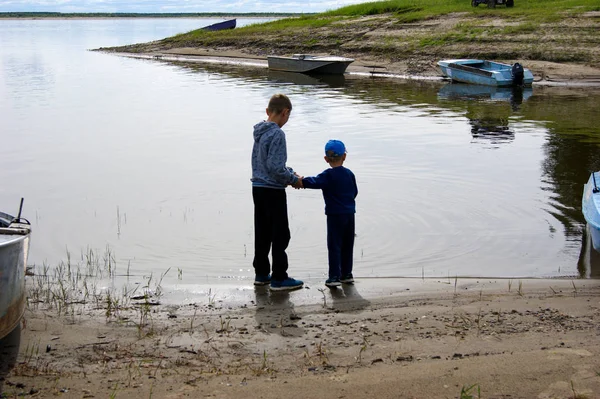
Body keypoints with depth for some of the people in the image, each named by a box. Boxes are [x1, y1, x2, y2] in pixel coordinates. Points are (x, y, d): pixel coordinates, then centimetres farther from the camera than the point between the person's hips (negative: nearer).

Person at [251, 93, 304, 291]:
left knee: (262, 233, 15)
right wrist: (293, 180, -9)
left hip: (258, 189, 9)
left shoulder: (259, 132, 8)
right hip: (273, 191, -8)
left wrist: (289, 172, 12)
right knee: (280, 235, 0)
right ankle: (279, 278, 4)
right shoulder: (277, 134, -18)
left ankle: (261, 274, 24)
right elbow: (275, 167, -23)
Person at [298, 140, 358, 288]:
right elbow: (354, 192, 13)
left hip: (335, 215, -6)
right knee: (347, 245, 14)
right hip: (350, 214, 6)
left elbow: (310, 182, -21)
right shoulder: (350, 174, 5)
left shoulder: (328, 176, -12)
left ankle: (334, 276, -3)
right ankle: (346, 274, 22)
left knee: (334, 246, -1)